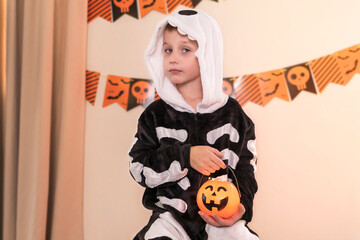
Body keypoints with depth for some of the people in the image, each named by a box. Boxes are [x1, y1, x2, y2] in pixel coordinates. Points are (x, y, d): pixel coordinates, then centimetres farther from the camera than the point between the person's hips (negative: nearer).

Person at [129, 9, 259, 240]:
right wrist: (185, 157, -16)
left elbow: (246, 168, 5)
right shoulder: (156, 114, 3)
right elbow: (138, 167, -5)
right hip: (171, 215, 0)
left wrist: (241, 205, -11)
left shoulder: (232, 113, 5)